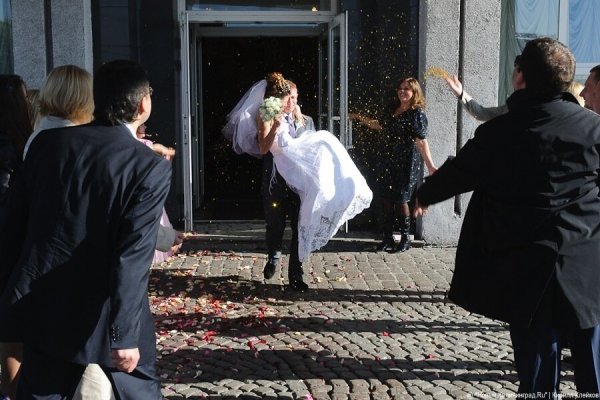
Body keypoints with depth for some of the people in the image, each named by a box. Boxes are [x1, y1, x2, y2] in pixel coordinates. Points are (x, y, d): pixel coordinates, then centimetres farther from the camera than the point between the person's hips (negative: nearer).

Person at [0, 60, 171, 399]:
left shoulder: (48, 141, -1)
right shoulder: (151, 167, -15)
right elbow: (133, 257, -19)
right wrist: (125, 335, -15)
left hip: (41, 306, 4)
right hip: (100, 316, -4)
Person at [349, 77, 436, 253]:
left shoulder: (417, 113, -9)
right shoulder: (394, 110, 13)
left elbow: (421, 141, -16)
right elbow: (381, 126, 30)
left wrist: (430, 166, -24)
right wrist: (360, 118, 33)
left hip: (406, 164, -7)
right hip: (388, 162, 7)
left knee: (401, 200, -3)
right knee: (387, 200, 7)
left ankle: (405, 240, 11)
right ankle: (388, 238, 17)